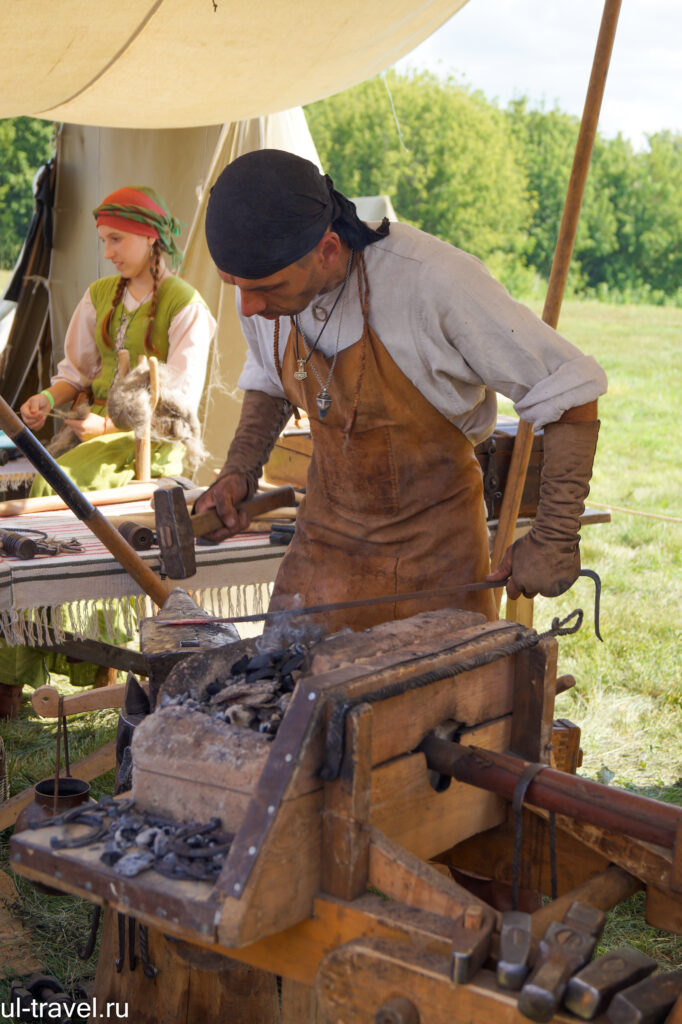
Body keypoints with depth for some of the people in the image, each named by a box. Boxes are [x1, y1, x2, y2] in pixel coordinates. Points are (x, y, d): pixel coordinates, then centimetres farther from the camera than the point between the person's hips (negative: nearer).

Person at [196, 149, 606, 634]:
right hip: (326, 540, 4)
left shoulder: (435, 281, -28)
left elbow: (571, 391, -19)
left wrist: (554, 538, -19)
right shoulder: (261, 278, -10)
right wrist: (239, 473, -3)